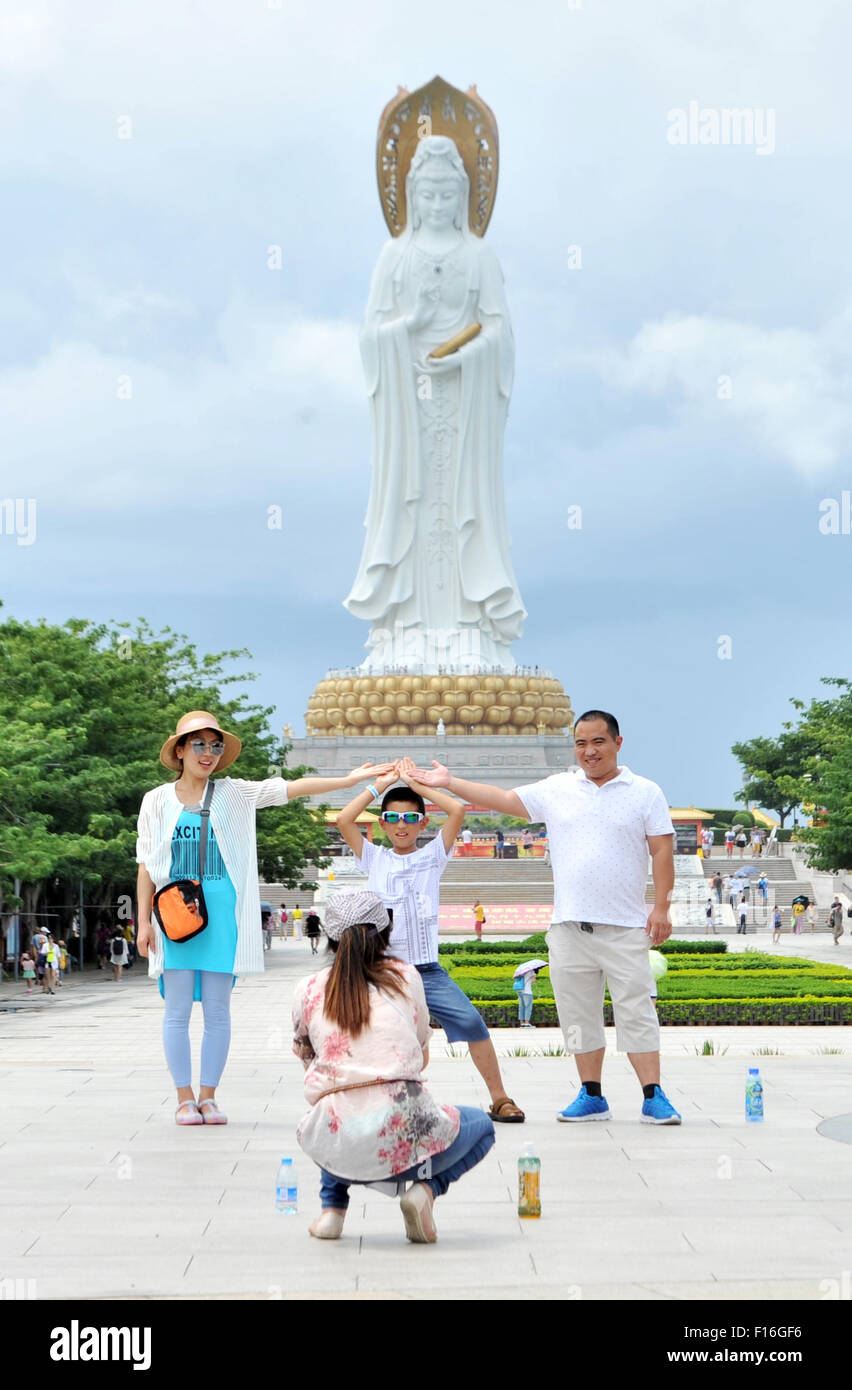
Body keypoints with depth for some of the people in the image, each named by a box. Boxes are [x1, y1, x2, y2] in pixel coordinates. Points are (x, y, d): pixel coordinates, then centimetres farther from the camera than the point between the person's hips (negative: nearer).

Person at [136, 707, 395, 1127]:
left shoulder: (232, 794, 8)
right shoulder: (157, 801, 7)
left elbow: (290, 788, -1)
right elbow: (146, 867, 7)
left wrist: (349, 780, -9)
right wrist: (144, 920, 1)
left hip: (221, 914, 1)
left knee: (217, 1010, 2)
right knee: (177, 1009, 0)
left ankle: (208, 1097, 11)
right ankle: (184, 1098, 8)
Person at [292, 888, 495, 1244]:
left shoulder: (308, 991, 12)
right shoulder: (405, 976, 12)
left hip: (336, 1149, 2)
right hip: (402, 1138, -2)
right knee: (481, 1126, 30)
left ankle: (332, 1207, 19)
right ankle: (425, 1188, 2)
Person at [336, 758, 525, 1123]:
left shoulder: (433, 856, 7)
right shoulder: (374, 859, 10)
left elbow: (458, 810, -4)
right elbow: (343, 820, -2)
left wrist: (416, 783, 3)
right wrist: (380, 785, 4)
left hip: (427, 970, -1)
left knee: (470, 1022, -15)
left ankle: (500, 1099, -5)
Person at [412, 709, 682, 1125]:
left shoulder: (645, 793, 4)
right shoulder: (556, 790, 11)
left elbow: (662, 852, 1)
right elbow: (504, 799, 12)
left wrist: (661, 907, -7)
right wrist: (450, 783, 6)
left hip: (626, 927, -3)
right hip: (569, 926, 4)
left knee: (635, 1011, -5)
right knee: (578, 1013, 7)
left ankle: (654, 1098, -1)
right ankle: (591, 1096, 16)